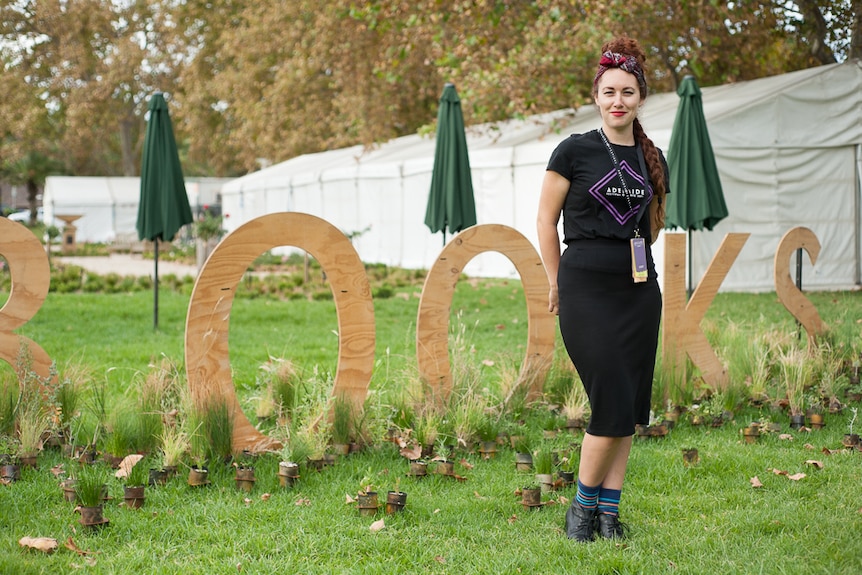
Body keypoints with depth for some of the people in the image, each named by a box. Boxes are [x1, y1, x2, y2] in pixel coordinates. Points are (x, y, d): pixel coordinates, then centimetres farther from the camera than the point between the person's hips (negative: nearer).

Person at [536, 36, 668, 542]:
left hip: (640, 291, 5)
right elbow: (546, 220, 1)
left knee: (630, 408, 5)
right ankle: (583, 505, 8)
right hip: (587, 290, -5)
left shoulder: (653, 160, 10)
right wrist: (558, 285, 4)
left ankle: (610, 510, 15)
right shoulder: (575, 150, -3)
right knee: (612, 405, -10)